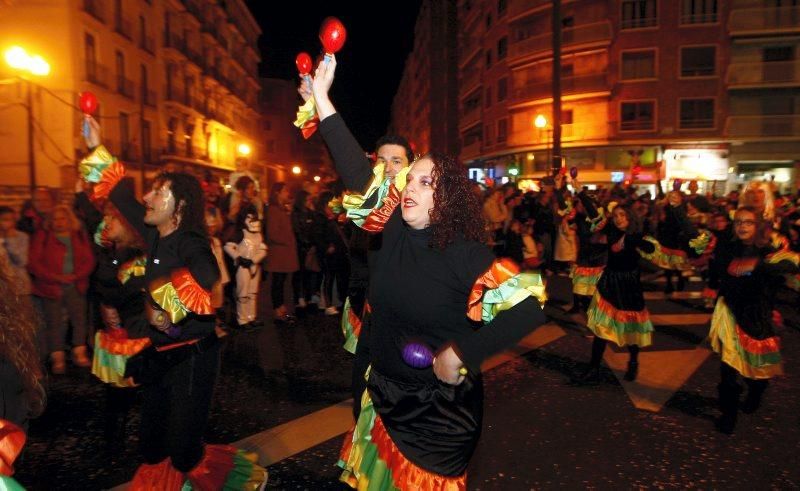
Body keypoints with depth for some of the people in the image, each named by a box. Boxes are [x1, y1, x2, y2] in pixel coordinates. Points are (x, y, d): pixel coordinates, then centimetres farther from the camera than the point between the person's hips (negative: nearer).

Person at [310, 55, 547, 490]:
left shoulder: (466, 254, -20)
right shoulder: (396, 230, -6)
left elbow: (529, 304, -26)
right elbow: (357, 174, -7)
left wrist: (459, 354, -27)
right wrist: (322, 98, -10)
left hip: (440, 408, -5)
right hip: (385, 394, 5)